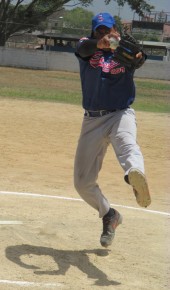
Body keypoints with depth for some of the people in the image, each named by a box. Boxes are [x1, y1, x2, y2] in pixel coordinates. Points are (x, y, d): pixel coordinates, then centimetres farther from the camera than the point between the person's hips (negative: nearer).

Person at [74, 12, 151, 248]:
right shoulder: (87, 49, 6)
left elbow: (139, 57, -21)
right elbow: (83, 46, -19)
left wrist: (137, 54, -47)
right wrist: (98, 44, -43)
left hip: (121, 114, -3)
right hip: (92, 120, 3)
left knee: (127, 143, -38)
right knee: (82, 182, 4)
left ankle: (136, 177, -71)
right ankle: (109, 215, 29)